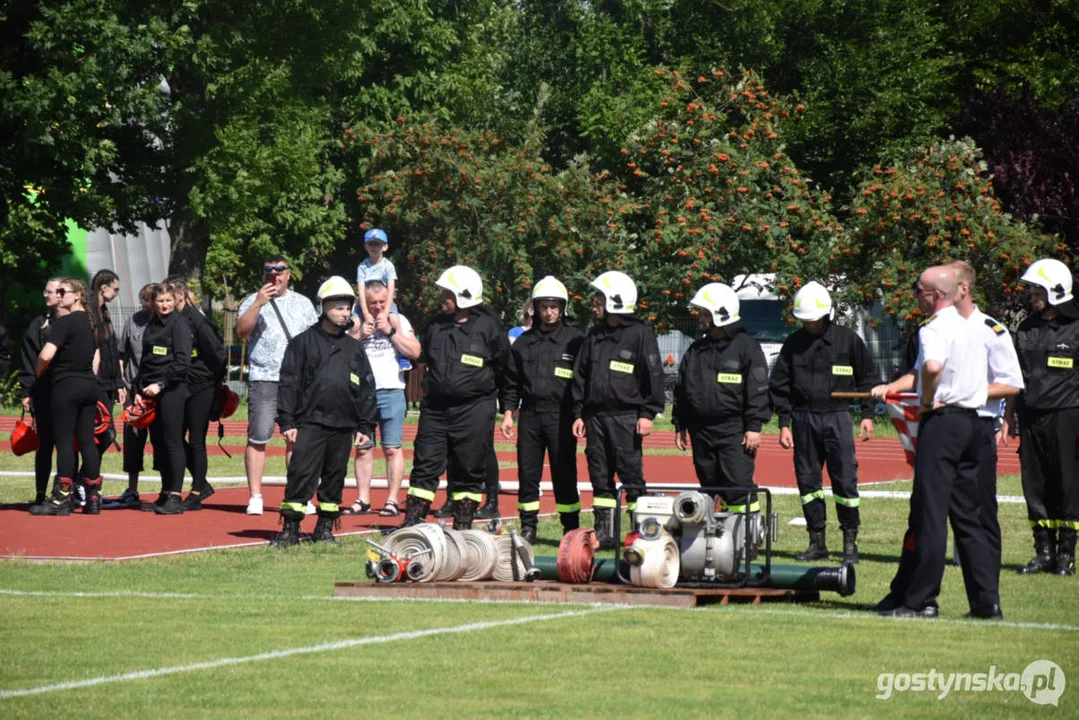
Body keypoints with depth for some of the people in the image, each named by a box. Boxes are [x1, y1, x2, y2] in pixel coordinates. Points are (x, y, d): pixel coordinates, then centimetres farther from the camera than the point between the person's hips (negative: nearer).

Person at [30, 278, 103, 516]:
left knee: (64, 442, -5)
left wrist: (38, 373, -3)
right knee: (87, 441, 7)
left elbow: (46, 355, -21)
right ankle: (93, 498, 7)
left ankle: (61, 499, -6)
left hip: (65, 387, -7)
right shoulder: (92, 322, 12)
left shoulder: (63, 323, -13)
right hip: (89, 386, 7)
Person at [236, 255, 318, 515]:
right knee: (258, 438, -6)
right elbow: (241, 332, -10)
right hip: (263, 379, -3)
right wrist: (259, 303, -19)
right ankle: (255, 496, -3)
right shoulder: (252, 302, 5)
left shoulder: (303, 304, 15)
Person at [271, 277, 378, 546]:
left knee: (335, 478, 8)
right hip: (310, 422, -4)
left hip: (343, 427, 4)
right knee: (301, 475, -9)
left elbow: (367, 389, 16)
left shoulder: (354, 348, 14)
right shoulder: (304, 342, 3)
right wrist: (287, 421, -7)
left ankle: (325, 529, 18)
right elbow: (288, 382, 0)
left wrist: (365, 426, 9)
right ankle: (290, 530, -4)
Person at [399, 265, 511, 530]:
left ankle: (463, 525, 10)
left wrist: (482, 388, 10)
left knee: (469, 472, 3)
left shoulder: (488, 326, -5)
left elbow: (503, 366, 4)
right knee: (425, 465, 1)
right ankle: (411, 523, 3)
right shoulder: (436, 325, 8)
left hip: (473, 410, -4)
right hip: (436, 407, 4)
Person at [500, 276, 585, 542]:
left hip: (561, 417, -4)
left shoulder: (574, 339, 2)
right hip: (530, 416, 4)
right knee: (527, 473, 5)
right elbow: (511, 381, 16)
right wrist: (508, 413, 8)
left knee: (564, 474, -2)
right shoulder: (524, 342, 13)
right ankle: (528, 528, 12)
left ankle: (571, 530, 4)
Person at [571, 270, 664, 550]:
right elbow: (580, 377, 19)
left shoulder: (640, 334, -3)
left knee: (631, 474, -6)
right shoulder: (595, 337, 15)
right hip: (595, 416, 6)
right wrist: (578, 414, 13)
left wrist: (647, 414, -12)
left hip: (625, 416, -6)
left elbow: (654, 375, -6)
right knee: (600, 476, 6)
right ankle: (604, 532, 11)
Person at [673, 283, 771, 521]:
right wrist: (680, 425, 17)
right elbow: (682, 390, 20)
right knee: (709, 487, 9)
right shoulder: (696, 350, 15)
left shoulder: (746, 346, -4)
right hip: (701, 429, 6)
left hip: (734, 431, -6)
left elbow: (758, 389, -8)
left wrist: (754, 427, -13)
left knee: (739, 485, -11)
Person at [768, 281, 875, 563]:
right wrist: (784, 423, 6)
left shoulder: (847, 339, 2)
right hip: (803, 420, 3)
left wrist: (867, 415, 3)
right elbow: (779, 385, 11)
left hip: (837, 417, -3)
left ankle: (850, 540, 3)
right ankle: (817, 542, 12)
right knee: (807, 479, 4)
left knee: (845, 479, -7)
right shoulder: (793, 344, 7)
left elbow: (867, 378, 9)